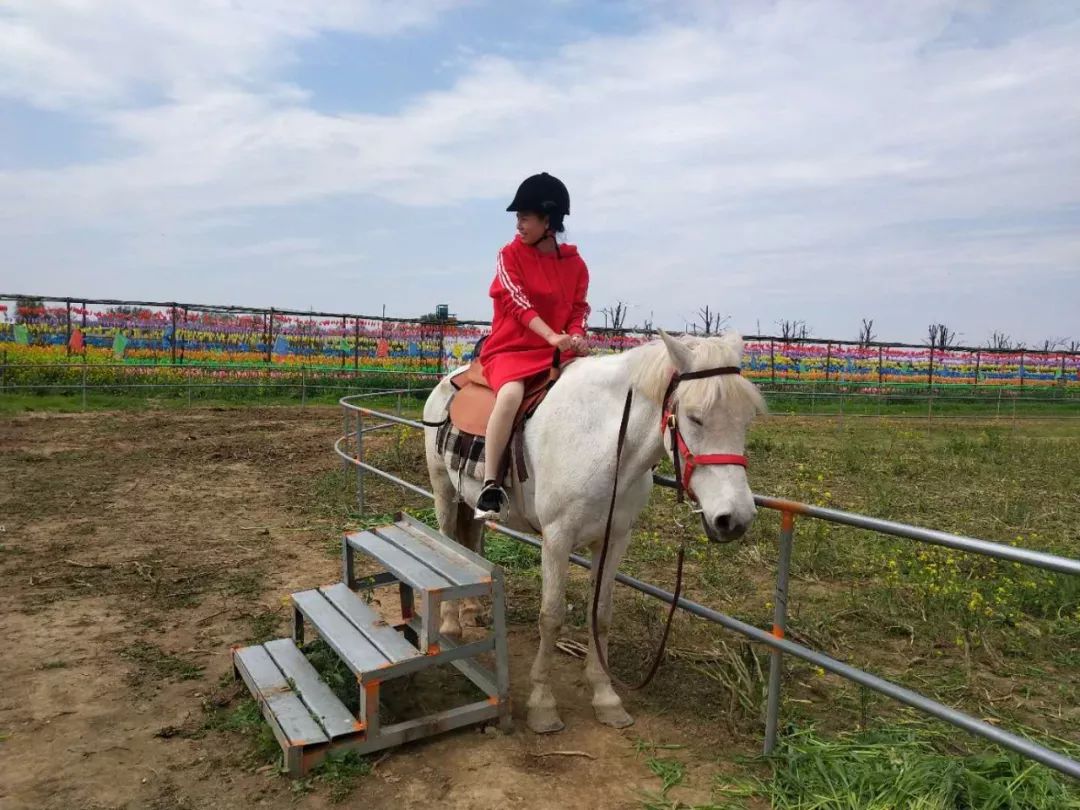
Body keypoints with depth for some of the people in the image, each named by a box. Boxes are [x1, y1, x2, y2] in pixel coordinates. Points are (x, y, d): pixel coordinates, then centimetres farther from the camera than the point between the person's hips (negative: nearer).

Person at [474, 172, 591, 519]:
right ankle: (490, 485, -28)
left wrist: (576, 337, -17)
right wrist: (554, 337, -29)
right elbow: (519, 304, -15)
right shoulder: (510, 255, -3)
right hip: (509, 350, -4)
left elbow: (578, 310, 7)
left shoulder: (575, 263, 7)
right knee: (512, 393, -35)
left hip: (554, 352, 4)